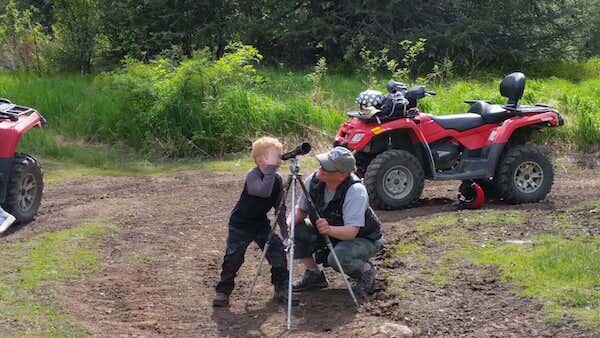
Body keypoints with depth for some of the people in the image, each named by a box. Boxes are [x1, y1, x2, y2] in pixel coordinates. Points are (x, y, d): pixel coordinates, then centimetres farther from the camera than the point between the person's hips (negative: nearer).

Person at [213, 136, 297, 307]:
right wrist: (270, 168, -44)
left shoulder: (277, 179, -4)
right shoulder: (252, 175, -23)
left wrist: (285, 232, 2)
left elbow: (280, 209, 4)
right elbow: (264, 191, -45)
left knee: (279, 251, -6)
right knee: (233, 257, -13)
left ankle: (282, 289, 10)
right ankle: (222, 291, 7)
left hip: (261, 223, 5)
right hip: (240, 224, -5)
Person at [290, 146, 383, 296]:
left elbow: (352, 231, -38)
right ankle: (314, 275, 6)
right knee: (295, 230, -13)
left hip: (364, 238, -6)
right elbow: (301, 210, -1)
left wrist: (329, 229, -57)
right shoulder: (314, 180, -15)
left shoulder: (356, 191, -33)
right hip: (328, 233, 6)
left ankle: (366, 271, -1)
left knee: (338, 257, -36)